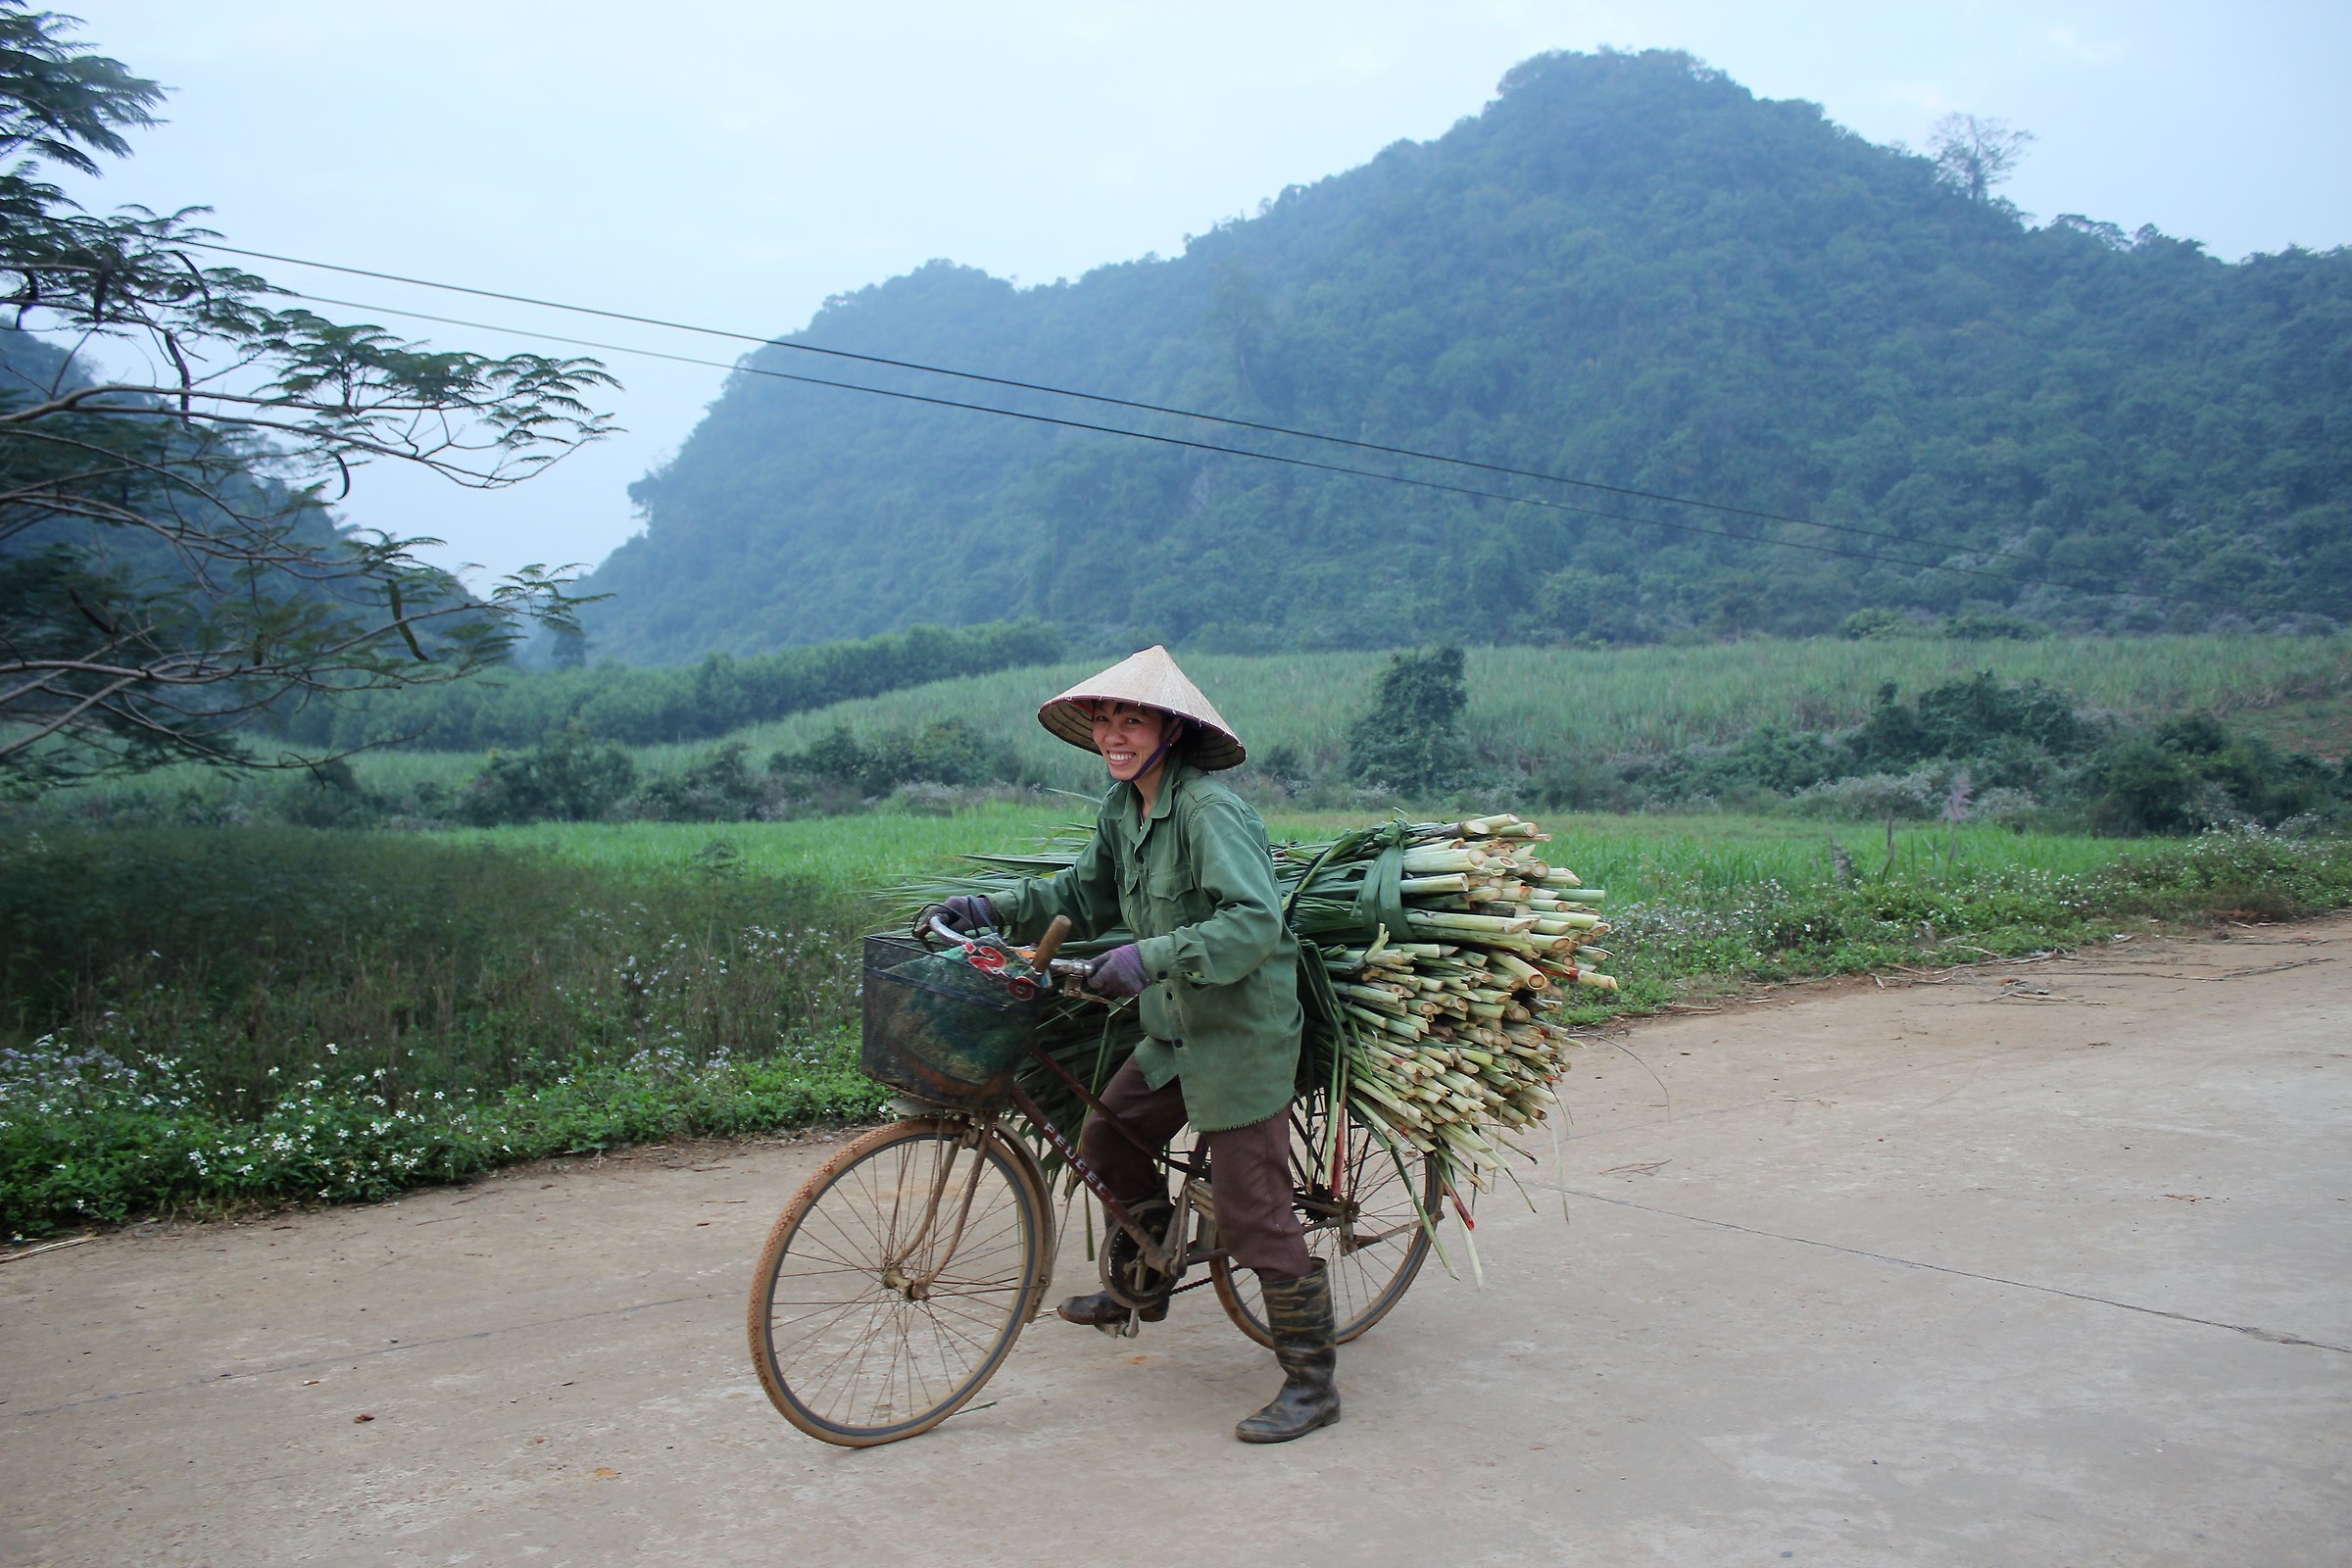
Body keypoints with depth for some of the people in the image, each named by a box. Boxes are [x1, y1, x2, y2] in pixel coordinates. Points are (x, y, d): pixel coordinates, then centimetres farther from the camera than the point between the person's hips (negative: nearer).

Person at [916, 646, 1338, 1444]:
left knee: (1249, 1210, -5)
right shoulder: (1123, 808, 5)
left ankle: (1312, 1380, 9)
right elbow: (1082, 894, 14)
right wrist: (991, 910, 2)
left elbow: (1254, 922, -31)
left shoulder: (1210, 810, -22)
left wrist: (1152, 957, -39)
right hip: (1174, 1029, 9)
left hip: (1241, 1032, -9)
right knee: (1108, 1141, 17)